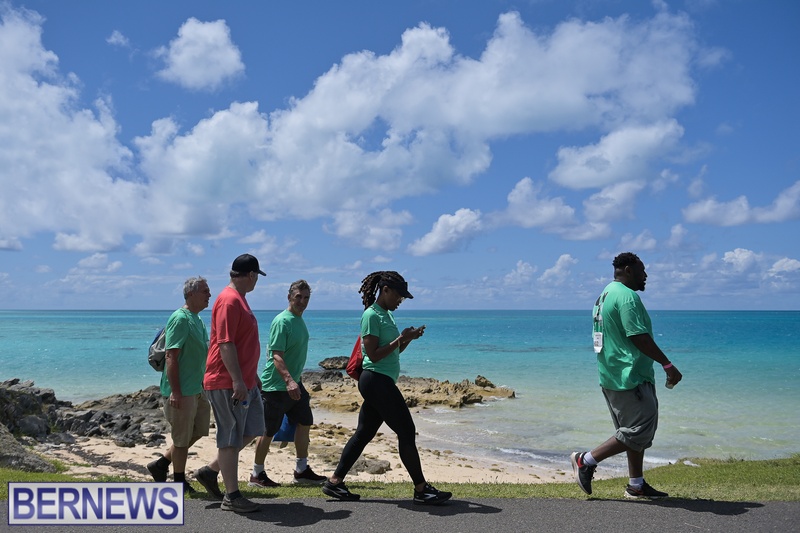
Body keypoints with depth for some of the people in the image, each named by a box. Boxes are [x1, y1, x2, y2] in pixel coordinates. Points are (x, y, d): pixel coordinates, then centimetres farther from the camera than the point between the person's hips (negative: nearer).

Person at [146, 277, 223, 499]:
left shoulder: (197, 320, 14)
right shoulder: (180, 319, -16)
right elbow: (171, 357, -21)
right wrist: (175, 391, -24)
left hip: (198, 388, 10)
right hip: (182, 391, -10)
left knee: (198, 432, 16)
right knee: (182, 438, 2)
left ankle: (161, 464, 28)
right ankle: (179, 482, 17)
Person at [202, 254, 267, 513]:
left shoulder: (239, 299, 16)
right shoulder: (229, 300, -17)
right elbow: (225, 344, -23)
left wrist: (251, 377, 25)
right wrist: (237, 381, -25)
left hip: (244, 381, 10)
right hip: (227, 383, -10)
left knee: (252, 430, 15)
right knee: (231, 438, -1)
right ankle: (231, 497, 9)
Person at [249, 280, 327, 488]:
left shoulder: (299, 319, 11)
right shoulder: (282, 321, -18)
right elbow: (276, 356, -26)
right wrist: (289, 381, -37)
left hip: (295, 384, 9)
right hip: (276, 386, -9)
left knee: (304, 423, 11)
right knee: (269, 431, 0)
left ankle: (302, 470, 21)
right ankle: (257, 475, 14)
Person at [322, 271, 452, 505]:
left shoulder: (388, 315, 16)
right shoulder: (371, 315, -12)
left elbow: (394, 351, 21)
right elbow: (373, 355, -17)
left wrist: (409, 338, 4)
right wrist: (400, 339, -17)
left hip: (382, 383, 10)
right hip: (376, 380, -10)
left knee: (364, 433, 12)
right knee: (406, 431, -5)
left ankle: (335, 482, 18)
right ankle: (421, 489, 3)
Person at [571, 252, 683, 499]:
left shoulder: (606, 294, 17)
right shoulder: (627, 296, -16)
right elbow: (639, 337, -22)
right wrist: (668, 365, -17)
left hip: (613, 375, 11)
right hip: (629, 377, -11)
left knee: (637, 429, 15)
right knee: (639, 431, -6)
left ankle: (636, 485, 20)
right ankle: (586, 460, -1)